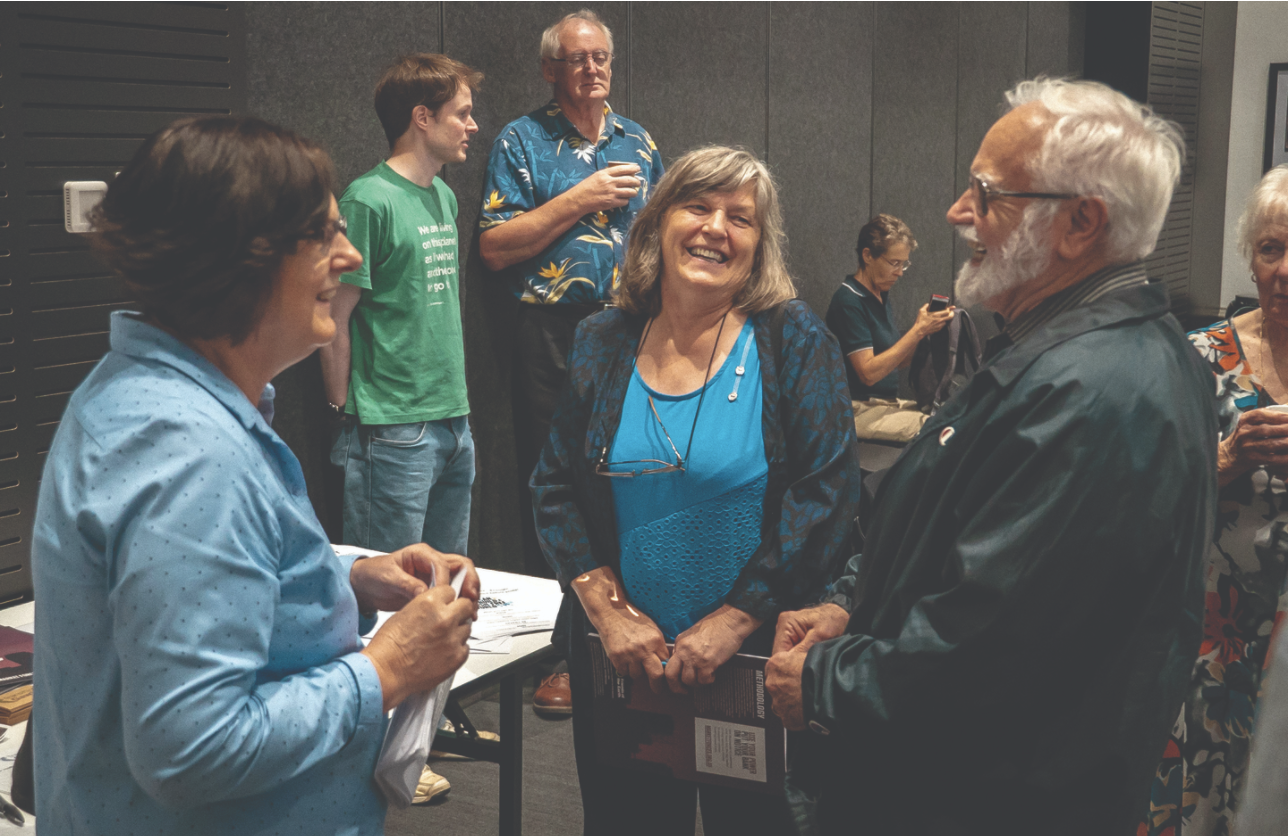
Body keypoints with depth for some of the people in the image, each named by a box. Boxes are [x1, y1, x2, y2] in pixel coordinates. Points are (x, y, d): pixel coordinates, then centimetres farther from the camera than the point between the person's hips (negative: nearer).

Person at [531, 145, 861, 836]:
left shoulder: (795, 344, -6)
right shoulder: (603, 345, 3)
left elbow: (825, 492, -12)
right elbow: (555, 487, 4)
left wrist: (731, 622, -17)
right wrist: (609, 611, -8)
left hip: (757, 658, -2)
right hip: (621, 659, 3)